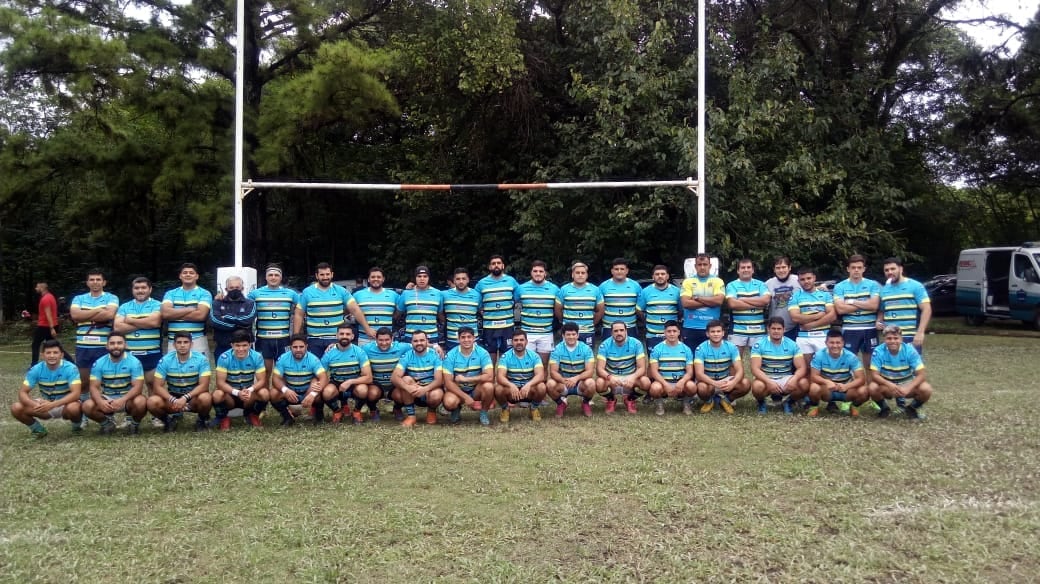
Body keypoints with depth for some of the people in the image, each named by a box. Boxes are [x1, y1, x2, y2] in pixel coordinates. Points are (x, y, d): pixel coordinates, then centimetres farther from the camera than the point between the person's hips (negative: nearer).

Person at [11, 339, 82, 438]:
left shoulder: (70, 368, -21)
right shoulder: (35, 369, -11)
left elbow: (76, 393, -29)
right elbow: (22, 393, -12)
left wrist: (52, 404, -42)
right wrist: (36, 405, -34)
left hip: (65, 405, -3)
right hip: (45, 404, 4)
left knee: (74, 408, -38)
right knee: (16, 408, -19)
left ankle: (76, 425, -3)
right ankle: (38, 429, 7)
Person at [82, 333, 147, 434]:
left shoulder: (134, 362, -12)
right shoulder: (99, 363, -4)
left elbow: (138, 387, -18)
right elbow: (94, 387, -9)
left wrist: (122, 400, -37)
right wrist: (100, 402, -32)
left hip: (127, 398, -2)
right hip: (107, 399, 3)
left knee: (140, 402, -35)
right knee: (87, 406, -25)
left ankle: (135, 422, 0)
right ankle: (107, 421, 6)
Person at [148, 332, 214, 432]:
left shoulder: (201, 359, -15)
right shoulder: (165, 360, -10)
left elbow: (204, 385, -19)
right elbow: (157, 386, -13)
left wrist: (185, 398, -34)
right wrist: (172, 400, -30)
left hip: (193, 397, -2)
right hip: (172, 397, 2)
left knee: (205, 398, -36)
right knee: (152, 402, -28)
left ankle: (203, 419, -1)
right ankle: (168, 419, 4)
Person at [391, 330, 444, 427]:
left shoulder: (435, 355, -11)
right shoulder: (406, 356, -8)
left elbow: (439, 380, -21)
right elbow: (394, 377, -21)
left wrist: (425, 389, -41)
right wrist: (408, 387, -41)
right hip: (411, 394, 2)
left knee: (436, 395, -35)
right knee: (406, 379, -28)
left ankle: (431, 411, 2)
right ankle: (410, 415, -17)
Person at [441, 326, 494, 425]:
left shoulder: (482, 353, -14)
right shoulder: (450, 355, -13)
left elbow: (489, 376, -25)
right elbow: (448, 382, -15)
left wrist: (465, 379, -24)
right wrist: (466, 397, -24)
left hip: (476, 389, 1)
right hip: (457, 389, -1)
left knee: (488, 386, -32)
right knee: (449, 402, -33)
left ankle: (484, 413, -3)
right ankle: (456, 409, 6)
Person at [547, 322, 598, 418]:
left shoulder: (586, 349, -9)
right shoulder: (557, 350, -9)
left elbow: (590, 371, -17)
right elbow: (553, 372, -15)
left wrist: (576, 378, -36)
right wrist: (564, 380, -36)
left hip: (580, 383, 0)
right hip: (562, 383, 0)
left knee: (590, 383, -33)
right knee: (550, 384, -31)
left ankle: (586, 403, 2)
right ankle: (561, 403, 3)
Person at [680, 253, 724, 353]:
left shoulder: (717, 281, 6)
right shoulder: (688, 282, 5)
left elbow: (719, 300, -11)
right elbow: (686, 303, -9)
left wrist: (697, 298, -7)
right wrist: (709, 302, -8)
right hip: (691, 328, 0)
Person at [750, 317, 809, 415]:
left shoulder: (792, 345, -1)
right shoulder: (759, 345, -8)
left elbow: (801, 368, -6)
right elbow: (755, 369, -16)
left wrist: (794, 379, -29)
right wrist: (769, 382, -33)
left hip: (786, 379, 2)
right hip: (766, 378, -2)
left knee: (804, 384, -27)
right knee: (757, 386, -37)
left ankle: (788, 401, 5)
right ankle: (761, 402, 1)